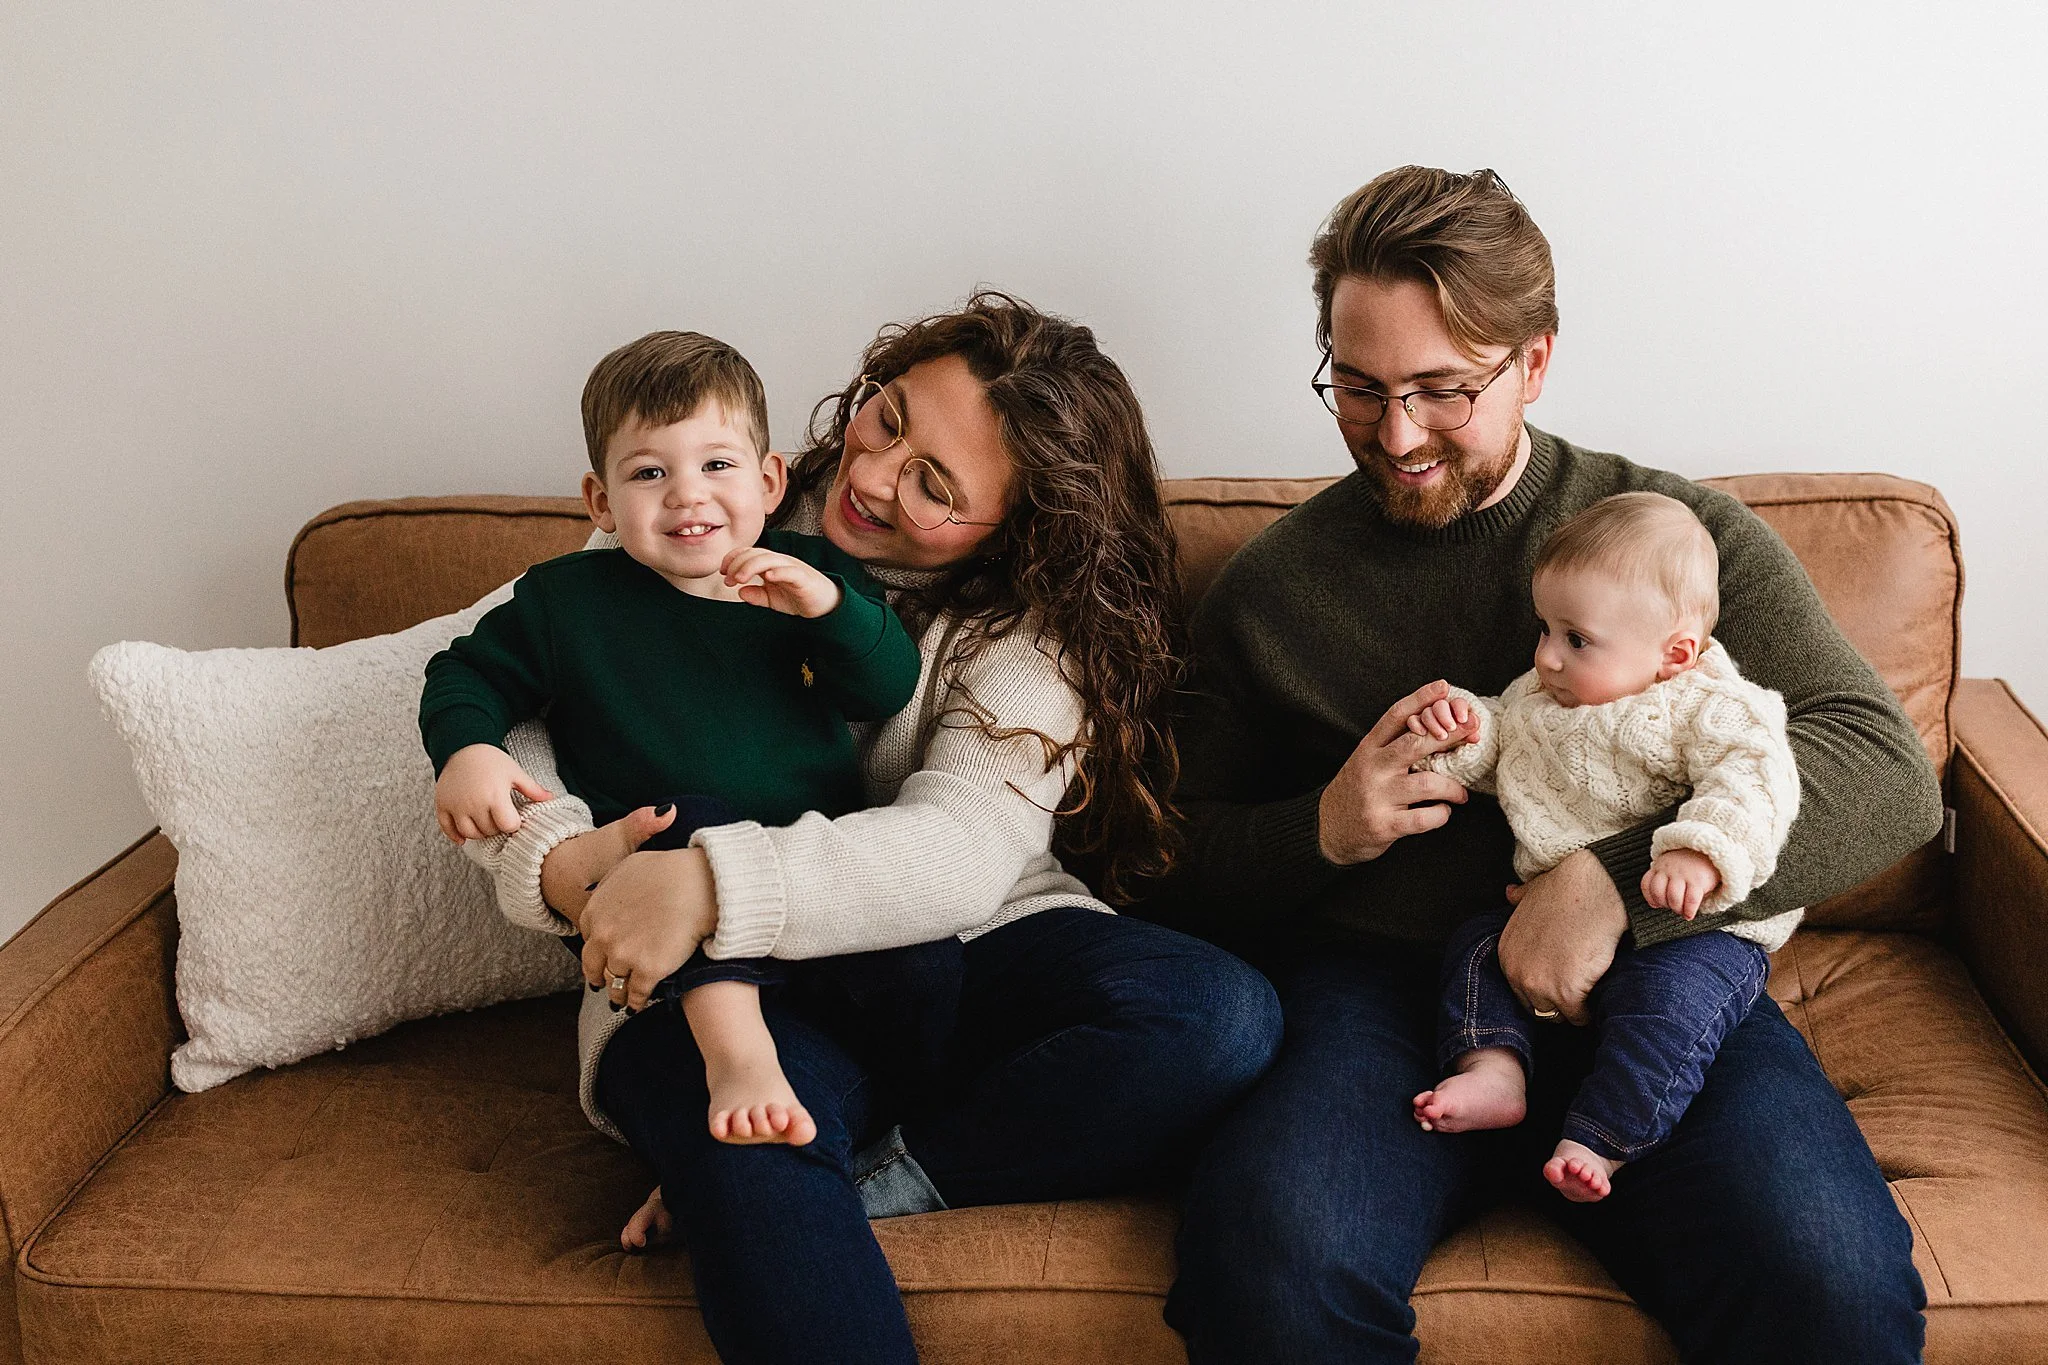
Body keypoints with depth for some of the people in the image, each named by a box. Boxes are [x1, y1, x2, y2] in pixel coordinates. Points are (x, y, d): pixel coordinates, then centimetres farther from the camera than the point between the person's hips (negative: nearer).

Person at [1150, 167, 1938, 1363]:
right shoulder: (1271, 585, 14)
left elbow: (1886, 772, -4)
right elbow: (1186, 872, 18)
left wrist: (1618, 880, -18)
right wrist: (1322, 830, -5)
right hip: (1370, 981, 1)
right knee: (1271, 1263, -31)